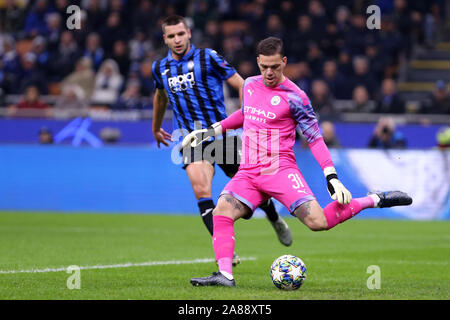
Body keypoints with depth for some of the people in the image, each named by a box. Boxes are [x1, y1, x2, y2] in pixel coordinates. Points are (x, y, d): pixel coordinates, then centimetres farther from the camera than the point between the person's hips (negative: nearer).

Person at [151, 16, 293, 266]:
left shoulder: (207, 58, -5)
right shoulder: (160, 68, 8)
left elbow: (241, 85, -2)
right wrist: (156, 128, 41)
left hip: (221, 132, -2)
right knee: (201, 190, -21)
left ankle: (276, 220, 41)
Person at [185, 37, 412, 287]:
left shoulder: (294, 97, -8)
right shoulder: (250, 85, 10)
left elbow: (315, 138, -5)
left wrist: (332, 178, -12)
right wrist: (210, 132, 27)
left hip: (280, 170, -5)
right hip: (248, 172, 5)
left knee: (318, 222, -19)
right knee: (221, 212, -20)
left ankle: (375, 200, -1)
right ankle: (225, 275, -24)